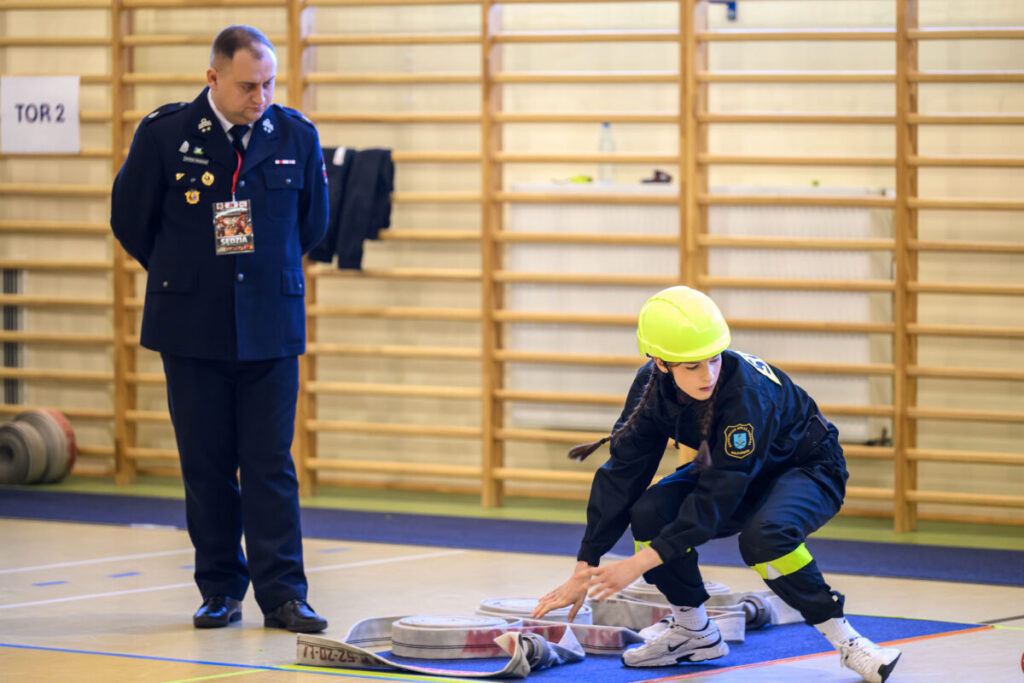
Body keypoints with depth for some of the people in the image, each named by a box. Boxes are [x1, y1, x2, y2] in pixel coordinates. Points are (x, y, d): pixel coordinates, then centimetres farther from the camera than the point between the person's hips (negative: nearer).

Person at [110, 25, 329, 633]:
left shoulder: (297, 137, -1)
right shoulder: (164, 135, -6)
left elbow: (313, 223, 15)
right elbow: (130, 219, 8)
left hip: (270, 326, 0)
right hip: (193, 330, 0)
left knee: (271, 465, -2)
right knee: (207, 467, 5)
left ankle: (283, 594, 0)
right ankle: (221, 591, 13)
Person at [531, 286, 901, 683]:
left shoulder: (747, 391, -37)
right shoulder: (652, 386, -19)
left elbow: (717, 499, -37)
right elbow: (622, 474, -16)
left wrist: (640, 564, -37)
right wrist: (584, 571, -19)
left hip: (808, 468, -6)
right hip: (733, 469, 6)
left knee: (762, 536, -37)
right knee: (650, 512, -20)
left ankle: (843, 638, -17)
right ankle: (694, 632, 2)